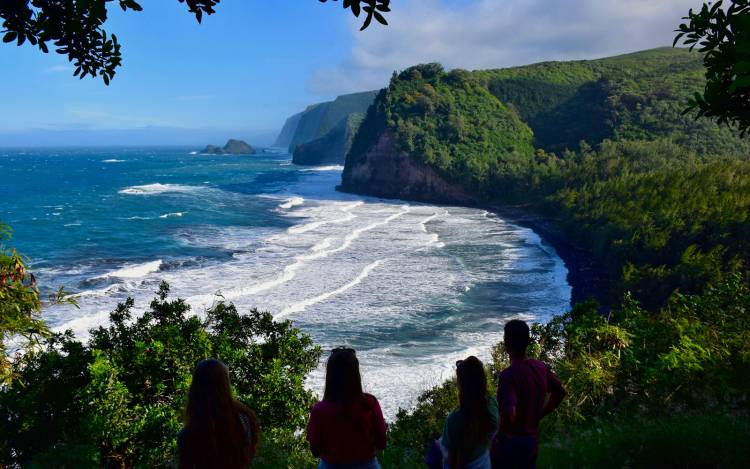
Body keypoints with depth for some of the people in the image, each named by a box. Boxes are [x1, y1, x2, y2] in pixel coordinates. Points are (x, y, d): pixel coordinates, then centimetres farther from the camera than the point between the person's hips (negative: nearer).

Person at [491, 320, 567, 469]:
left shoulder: (509, 374, -28)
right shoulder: (541, 367, -6)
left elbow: (509, 414, -38)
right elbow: (560, 392, 10)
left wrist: (500, 434, -19)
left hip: (509, 442, -6)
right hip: (532, 440, 6)